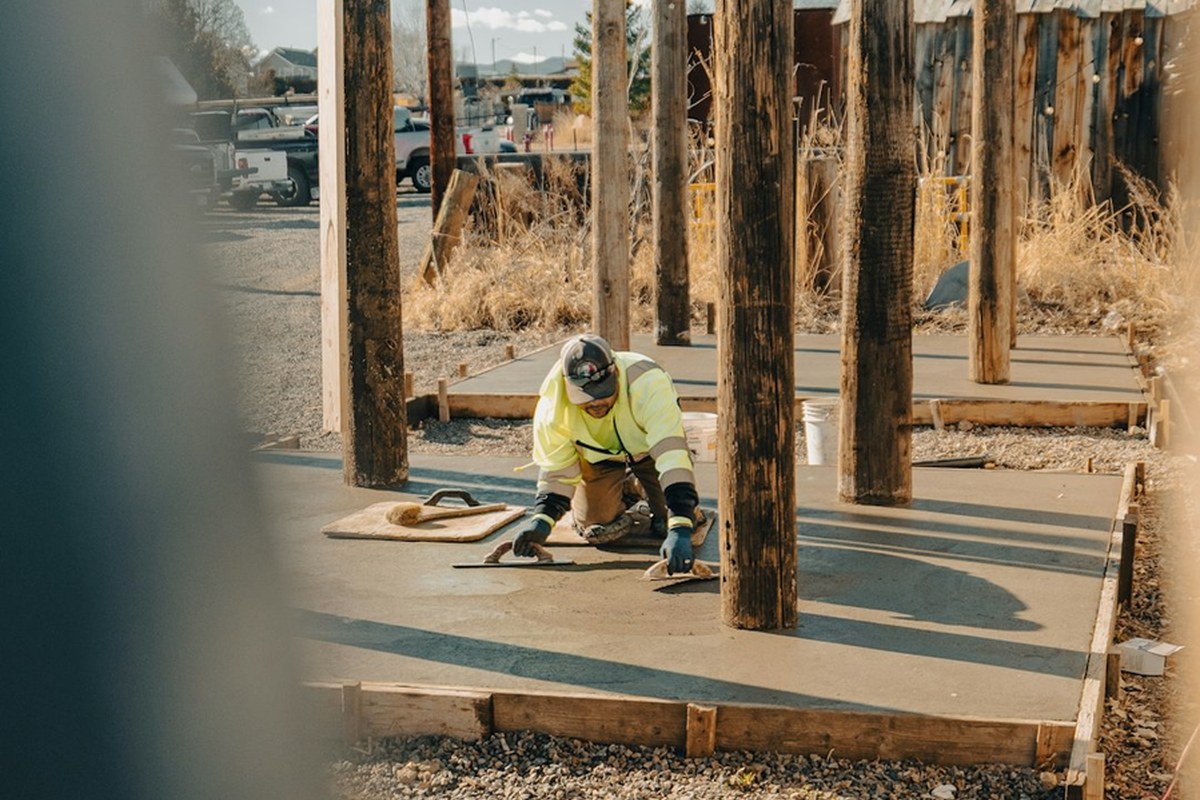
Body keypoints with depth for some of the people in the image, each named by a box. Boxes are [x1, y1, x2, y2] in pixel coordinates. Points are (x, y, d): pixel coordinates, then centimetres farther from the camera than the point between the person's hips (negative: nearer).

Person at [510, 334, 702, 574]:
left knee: (674, 519, -13)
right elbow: (556, 467, -17)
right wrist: (542, 518, -32)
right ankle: (626, 493, 24)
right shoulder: (553, 402, -32)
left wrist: (680, 529, -56)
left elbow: (671, 454, -49)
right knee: (597, 530, -9)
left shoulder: (647, 384, -43)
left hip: (648, 447, -2)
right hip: (598, 455, 2)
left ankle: (641, 488, 21)